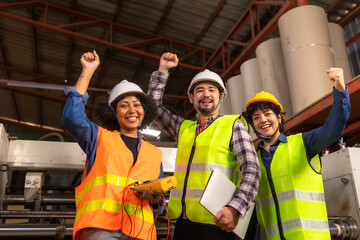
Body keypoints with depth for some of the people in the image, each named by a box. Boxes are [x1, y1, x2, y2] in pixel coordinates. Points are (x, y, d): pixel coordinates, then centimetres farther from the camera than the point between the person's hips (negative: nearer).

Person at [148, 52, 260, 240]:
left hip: (217, 224, -4)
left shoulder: (233, 125, 3)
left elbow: (251, 170, -6)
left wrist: (235, 208, -21)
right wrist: (163, 70, 18)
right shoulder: (183, 127, 18)